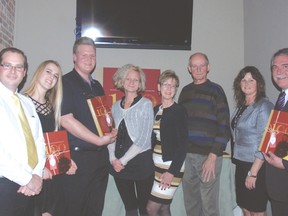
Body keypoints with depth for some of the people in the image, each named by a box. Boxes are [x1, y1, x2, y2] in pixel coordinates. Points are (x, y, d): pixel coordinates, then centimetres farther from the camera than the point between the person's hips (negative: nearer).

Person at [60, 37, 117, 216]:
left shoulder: (97, 86, 16)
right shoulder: (66, 83, -6)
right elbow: (66, 120, -16)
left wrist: (112, 132, 2)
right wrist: (99, 140, -15)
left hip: (101, 156, 7)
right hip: (77, 156, -7)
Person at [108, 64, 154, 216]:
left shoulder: (145, 104, -5)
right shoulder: (116, 106, 9)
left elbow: (144, 139, -12)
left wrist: (123, 160, -11)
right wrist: (113, 158, -4)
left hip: (141, 162, -4)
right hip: (119, 164, 4)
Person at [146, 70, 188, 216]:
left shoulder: (179, 112, -8)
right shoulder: (155, 110, 9)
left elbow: (182, 145, -12)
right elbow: (153, 140, 12)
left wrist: (172, 171, -15)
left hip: (171, 165, -6)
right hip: (155, 165, 6)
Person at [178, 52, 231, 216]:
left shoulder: (215, 90, -2)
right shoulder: (185, 91, 13)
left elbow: (224, 126, -8)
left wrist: (213, 156, -14)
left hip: (208, 155, -5)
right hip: (186, 154, 5)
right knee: (190, 203, 13)